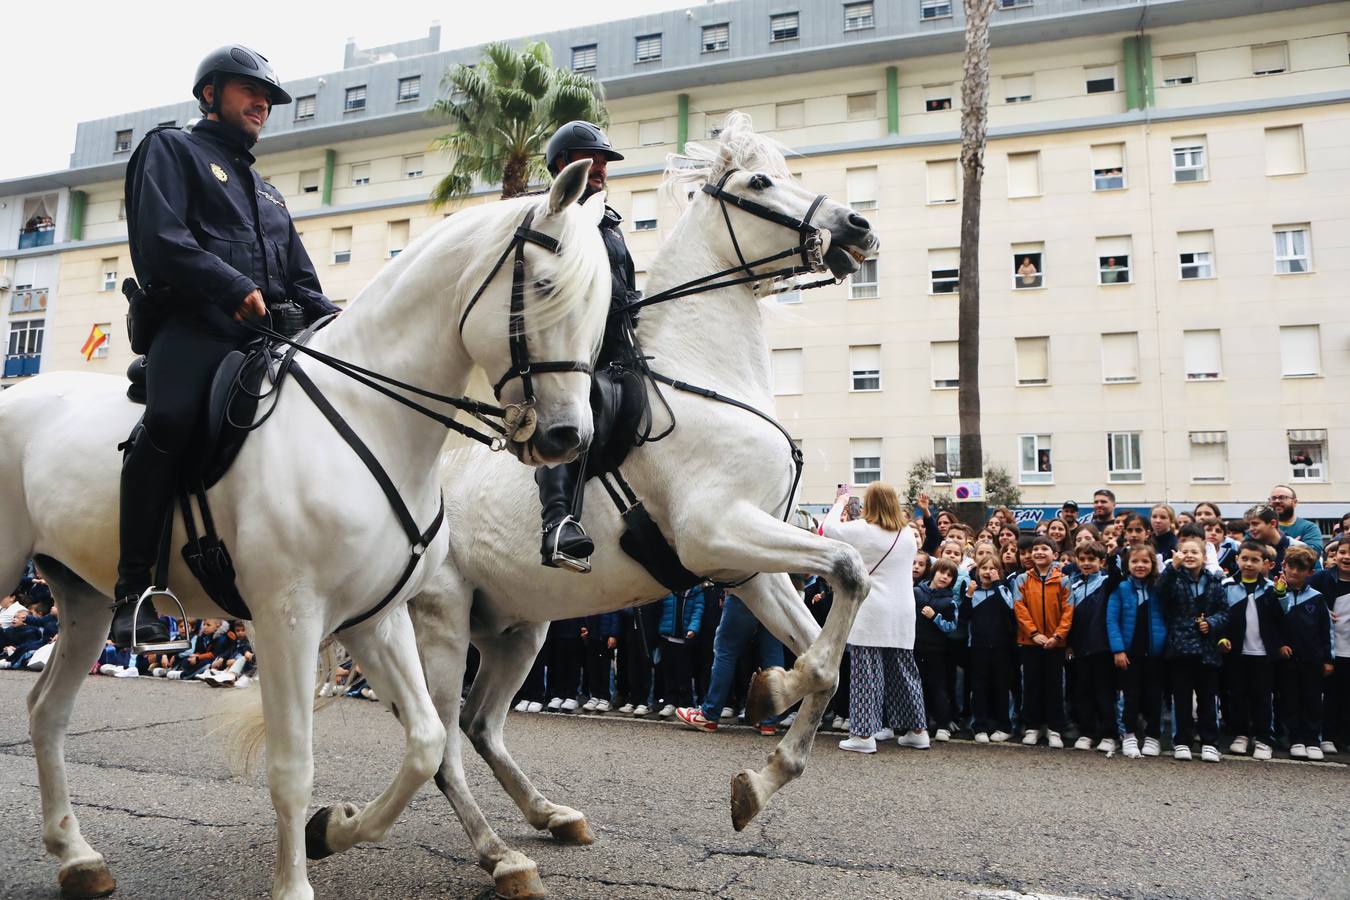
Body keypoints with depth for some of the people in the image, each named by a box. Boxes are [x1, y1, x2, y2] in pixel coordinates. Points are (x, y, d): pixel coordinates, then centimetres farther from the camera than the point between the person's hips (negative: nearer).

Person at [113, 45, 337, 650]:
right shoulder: (171, 150, 14)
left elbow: (301, 281, 26)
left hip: (266, 330, 7)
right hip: (193, 323, -7)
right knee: (171, 417, -33)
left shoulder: (266, 192, 34)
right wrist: (235, 287, -17)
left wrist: (334, 319, 6)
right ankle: (134, 588, -24)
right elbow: (161, 240, -5)